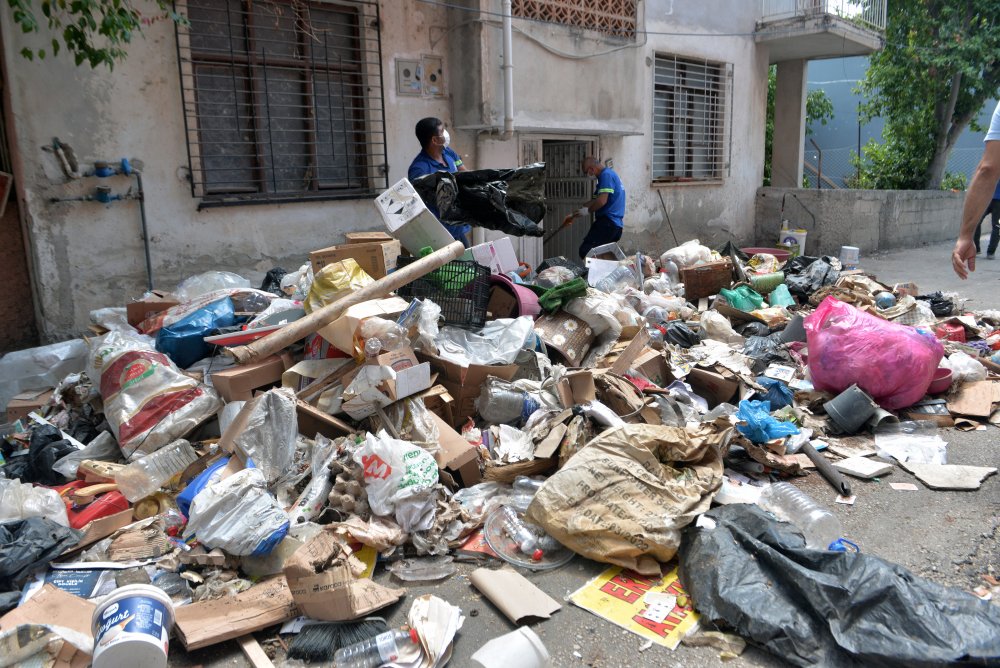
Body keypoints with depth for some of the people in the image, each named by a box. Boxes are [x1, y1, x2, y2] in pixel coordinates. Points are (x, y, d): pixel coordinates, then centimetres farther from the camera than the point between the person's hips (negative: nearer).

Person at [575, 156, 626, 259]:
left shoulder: (606, 175, -10)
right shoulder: (610, 173, 23)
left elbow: (602, 201, -21)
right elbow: (596, 200, 26)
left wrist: (588, 211, -5)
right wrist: (579, 209, 19)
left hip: (607, 223, -11)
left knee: (585, 251, -16)